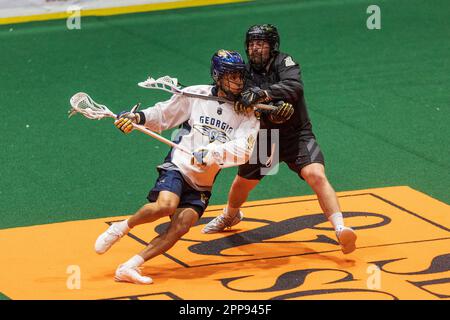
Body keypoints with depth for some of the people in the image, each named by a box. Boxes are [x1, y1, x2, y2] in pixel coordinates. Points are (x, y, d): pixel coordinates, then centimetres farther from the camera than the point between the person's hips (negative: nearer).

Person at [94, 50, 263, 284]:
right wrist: (137, 117, -9)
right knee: (166, 205, -30)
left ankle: (130, 267, -16)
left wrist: (213, 151, -32)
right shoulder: (195, 95, 0)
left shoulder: (247, 115, 0)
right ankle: (122, 227, -5)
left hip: (202, 186, 2)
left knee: (181, 225, -18)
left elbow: (242, 151, -15)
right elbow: (162, 115, 9)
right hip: (177, 167, -2)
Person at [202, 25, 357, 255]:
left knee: (316, 175, -26)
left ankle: (340, 230, -32)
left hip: (296, 135, -5)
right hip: (263, 138, 5)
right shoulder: (245, 72, -2)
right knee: (242, 183, 16)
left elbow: (294, 87, -34)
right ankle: (230, 216, 50)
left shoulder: (284, 63, -14)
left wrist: (262, 94, -48)